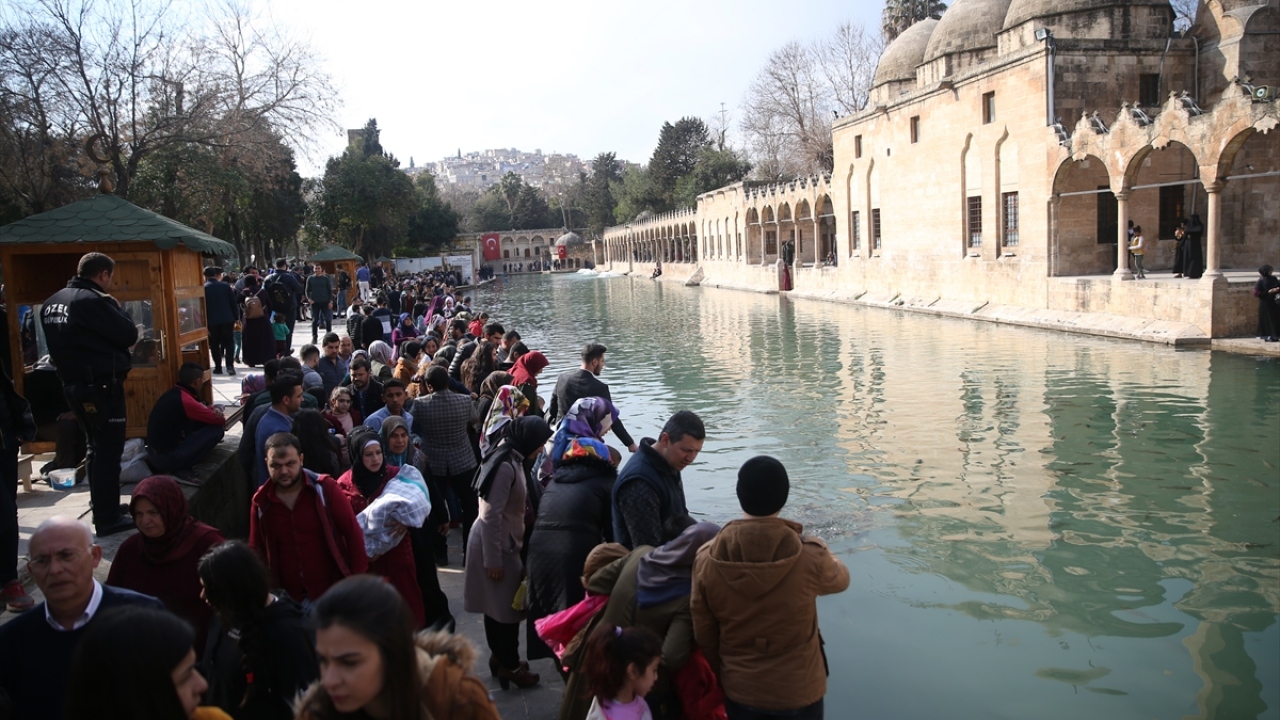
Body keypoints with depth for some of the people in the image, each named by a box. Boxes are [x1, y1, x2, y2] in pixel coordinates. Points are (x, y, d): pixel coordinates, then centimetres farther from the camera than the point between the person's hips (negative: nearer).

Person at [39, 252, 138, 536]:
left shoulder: (53, 302, 10)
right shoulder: (93, 301, -18)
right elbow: (129, 334, -16)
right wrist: (115, 309, -1)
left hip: (73, 383, 9)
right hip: (101, 385, -9)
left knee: (96, 446, 21)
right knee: (109, 450, -2)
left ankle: (102, 506, 32)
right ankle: (107, 518, 1)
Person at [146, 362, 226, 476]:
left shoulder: (172, 393, 7)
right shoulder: (185, 400, -19)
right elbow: (221, 420, -10)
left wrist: (208, 409, 6)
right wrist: (214, 411, 11)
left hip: (154, 454, 9)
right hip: (167, 458, -9)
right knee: (217, 430, -9)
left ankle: (177, 465, 9)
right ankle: (182, 467, -3)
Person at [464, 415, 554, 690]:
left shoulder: (511, 458, 7)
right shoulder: (505, 465, -24)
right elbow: (491, 515, -24)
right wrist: (493, 559, -20)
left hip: (503, 542, 9)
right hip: (496, 545, -9)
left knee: (500, 604, 20)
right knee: (507, 606, 2)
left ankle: (500, 657, 33)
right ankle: (509, 666, 16)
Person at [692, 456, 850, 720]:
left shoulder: (707, 559, -16)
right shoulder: (809, 557, -22)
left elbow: (704, 635, -4)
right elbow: (840, 579, 2)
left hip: (738, 691, 2)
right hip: (798, 691, -1)